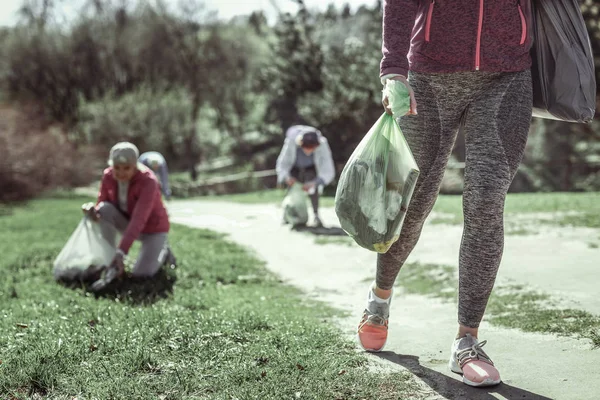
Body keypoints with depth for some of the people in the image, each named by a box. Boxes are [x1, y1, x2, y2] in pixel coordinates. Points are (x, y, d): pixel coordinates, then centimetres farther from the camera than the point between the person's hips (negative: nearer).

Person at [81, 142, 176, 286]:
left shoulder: (148, 181, -32)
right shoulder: (108, 176, -16)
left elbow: (139, 220, -41)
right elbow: (101, 203, -8)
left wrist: (121, 253, -50)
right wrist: (92, 211, -35)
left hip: (153, 227, -5)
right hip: (128, 223, 5)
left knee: (141, 274, -22)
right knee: (104, 209, -25)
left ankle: (162, 251, 11)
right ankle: (110, 261, -13)